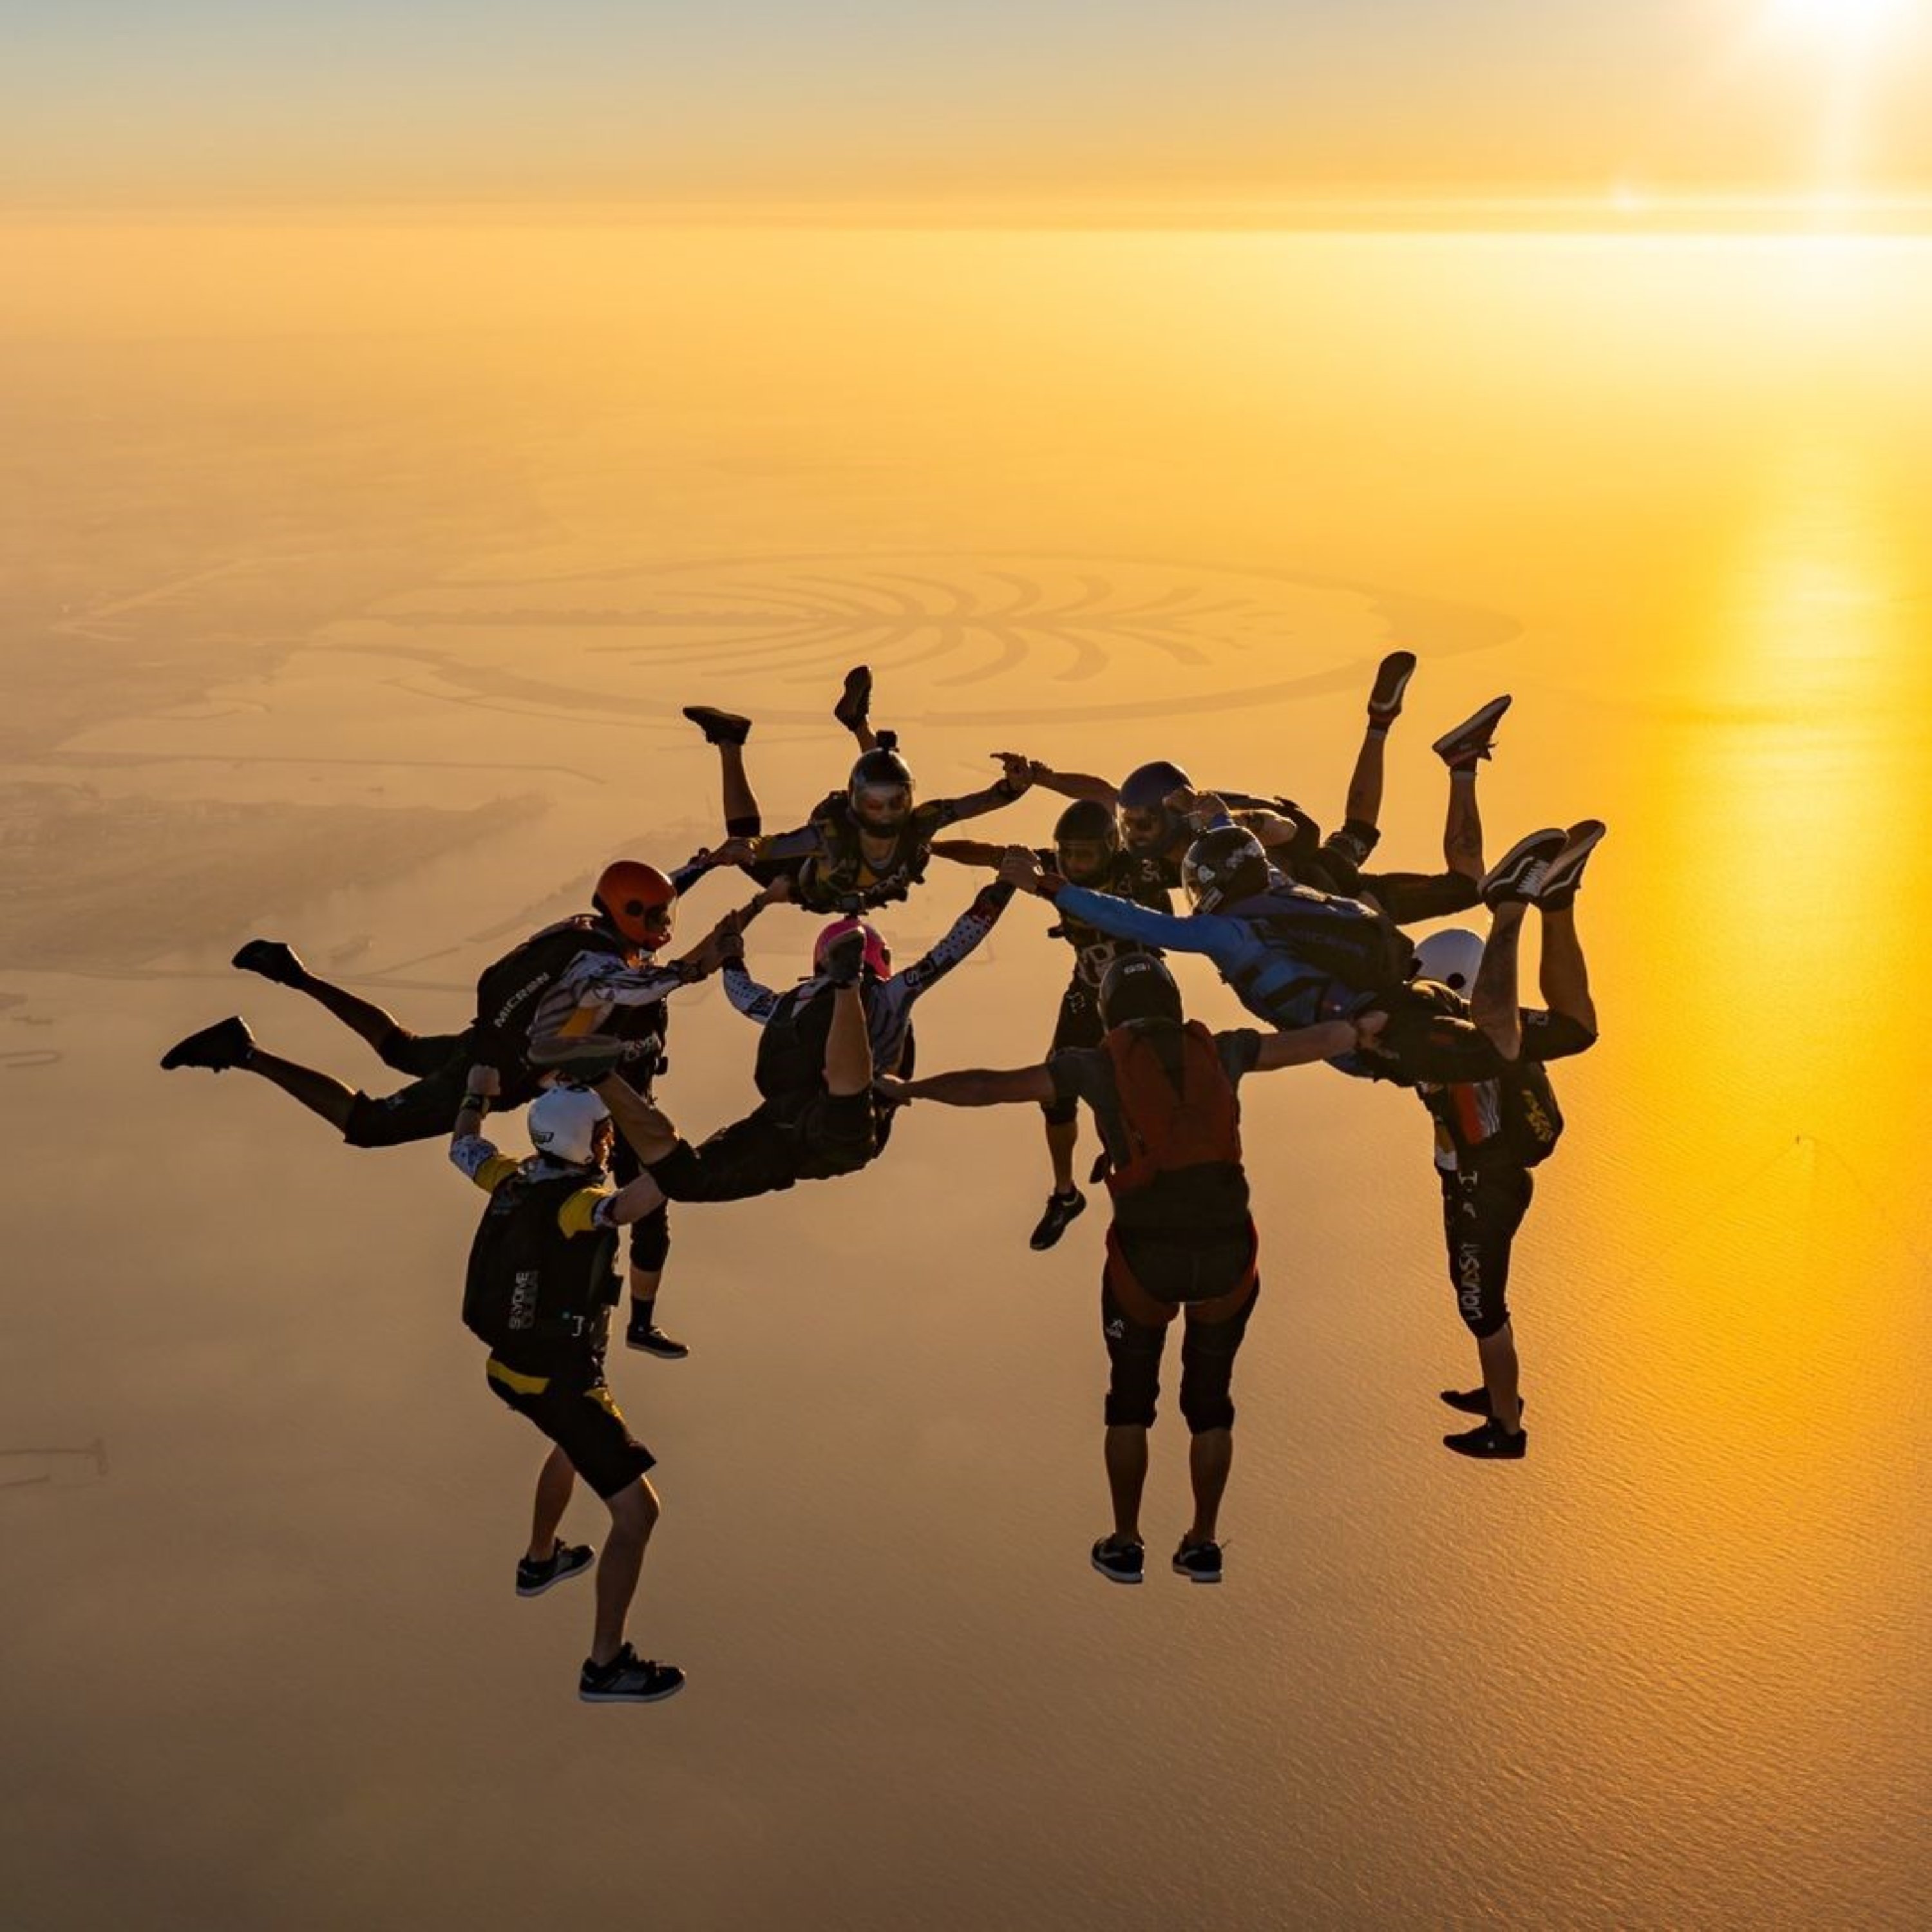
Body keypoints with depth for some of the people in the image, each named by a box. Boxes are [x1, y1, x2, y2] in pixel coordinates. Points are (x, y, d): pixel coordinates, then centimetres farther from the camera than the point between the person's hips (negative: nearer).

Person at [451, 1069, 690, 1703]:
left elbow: (462, 1147, 17)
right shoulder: (579, 1206, -27)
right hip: (561, 1382, -9)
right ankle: (606, 1666, 2)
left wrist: (478, 1093, 32)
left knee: (576, 1442, 40)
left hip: (510, 1365, 9)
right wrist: (614, 1084, -38)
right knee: (637, 1512, -3)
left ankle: (540, 1559, 59)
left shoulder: (512, 1181, -4)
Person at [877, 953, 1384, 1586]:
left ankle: (1125, 1546, 25)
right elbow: (1317, 1041, 21)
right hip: (1228, 1251, 2)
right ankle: (1203, 1545, 27)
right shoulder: (1219, 1052, 11)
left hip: (1145, 1254, -2)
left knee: (1130, 1398, 20)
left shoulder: (1098, 1063, 5)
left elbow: (988, 1087, 7)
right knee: (1210, 1401, 21)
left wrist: (908, 1089, 19)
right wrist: (1366, 1026, 41)